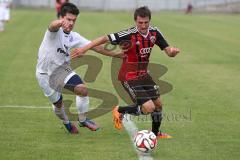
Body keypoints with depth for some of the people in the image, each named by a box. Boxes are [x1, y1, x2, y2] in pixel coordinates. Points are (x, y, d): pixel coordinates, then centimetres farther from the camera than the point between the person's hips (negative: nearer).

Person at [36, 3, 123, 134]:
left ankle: (82, 120, 3)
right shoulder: (55, 31, -20)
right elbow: (53, 25, -46)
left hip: (62, 69, 4)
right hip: (45, 74, -4)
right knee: (58, 103, 7)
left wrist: (114, 54, 2)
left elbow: (94, 46, 4)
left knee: (82, 90, -18)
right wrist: (61, 23, -71)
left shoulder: (73, 37, -1)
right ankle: (66, 123, 40)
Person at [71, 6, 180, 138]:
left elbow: (168, 51, -3)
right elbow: (105, 39, -22)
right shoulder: (129, 34, -25)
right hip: (129, 77, -7)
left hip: (143, 74, 7)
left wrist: (173, 51, -27)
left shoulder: (154, 32, -6)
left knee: (158, 104, 13)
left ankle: (155, 132, 39)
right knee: (149, 108, -15)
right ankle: (120, 111, 11)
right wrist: (84, 48, -23)